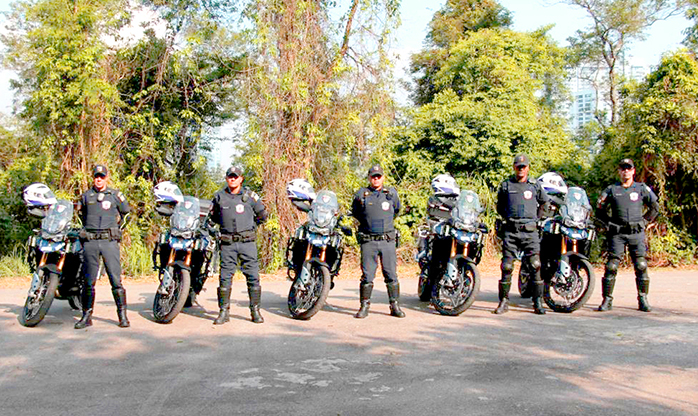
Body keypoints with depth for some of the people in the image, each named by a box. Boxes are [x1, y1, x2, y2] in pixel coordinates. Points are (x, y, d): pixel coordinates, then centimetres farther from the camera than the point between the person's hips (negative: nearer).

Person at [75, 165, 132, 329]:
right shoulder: (86, 195, 11)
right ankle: (87, 316, 13)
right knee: (88, 281, 5)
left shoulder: (115, 195, 7)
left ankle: (122, 315, -1)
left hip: (110, 241, -2)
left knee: (116, 279, -6)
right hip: (90, 241, 2)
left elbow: (126, 212, 19)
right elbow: (80, 212, 28)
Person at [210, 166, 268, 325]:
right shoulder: (219, 196, 7)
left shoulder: (250, 196, 3)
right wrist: (226, 224, 15)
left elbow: (262, 215, 14)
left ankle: (255, 310, 9)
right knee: (225, 277, 1)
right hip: (228, 243, 1)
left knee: (253, 276, -1)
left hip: (247, 241, -1)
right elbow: (213, 216, 23)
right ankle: (224, 311, 9)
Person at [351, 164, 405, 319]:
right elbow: (355, 212, 20)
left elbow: (396, 209, 27)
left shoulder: (392, 193, 8)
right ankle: (364, 306, 9)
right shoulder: (361, 194, 4)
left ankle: (395, 306, 11)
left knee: (391, 275, 3)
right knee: (367, 275, 0)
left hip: (388, 240, 1)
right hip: (368, 241, -1)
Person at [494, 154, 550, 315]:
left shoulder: (535, 186, 9)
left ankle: (538, 303, 3)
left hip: (529, 231, 0)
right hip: (510, 230, 0)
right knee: (507, 267, 0)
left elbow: (545, 202, 25)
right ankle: (503, 301, 9)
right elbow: (500, 205, 23)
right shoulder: (506, 185, 9)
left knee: (535, 266, -5)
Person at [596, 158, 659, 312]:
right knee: (611, 266, -6)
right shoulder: (611, 190, 7)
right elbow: (599, 210, 13)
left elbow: (655, 208, 17)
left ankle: (643, 300, 8)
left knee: (641, 266, -3)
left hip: (637, 233, 1)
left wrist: (644, 221, 7)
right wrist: (610, 224, 2)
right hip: (617, 234, 0)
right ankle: (607, 300, 1)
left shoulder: (642, 188, 8)